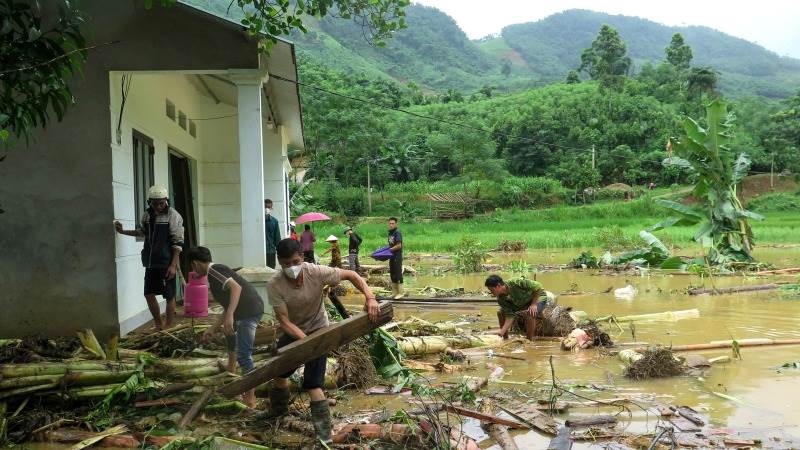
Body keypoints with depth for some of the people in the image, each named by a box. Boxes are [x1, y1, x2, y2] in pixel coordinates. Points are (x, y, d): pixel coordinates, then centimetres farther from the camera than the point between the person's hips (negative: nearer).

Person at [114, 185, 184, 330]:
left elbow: (178, 243, -13)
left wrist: (173, 265, -17)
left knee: (169, 296, 3)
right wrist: (123, 231, 17)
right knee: (149, 294, 10)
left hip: (167, 263, -6)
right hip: (151, 263, 6)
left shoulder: (173, 216, -11)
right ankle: (158, 325, 27)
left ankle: (169, 328, 14)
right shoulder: (147, 215, 8)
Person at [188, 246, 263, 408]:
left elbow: (236, 287, -23)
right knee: (230, 329, 37)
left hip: (250, 310, -11)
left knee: (243, 355, -11)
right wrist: (212, 329, 27)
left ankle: (250, 397, -7)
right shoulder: (214, 276, 22)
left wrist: (230, 315, -31)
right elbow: (227, 308, 23)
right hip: (246, 310, 11)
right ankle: (231, 366, 56)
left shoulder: (213, 270, -7)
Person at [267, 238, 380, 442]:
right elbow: (284, 321, -27)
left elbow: (351, 275, -18)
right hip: (293, 332, 3)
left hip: (317, 330, -3)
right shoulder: (274, 285, -27)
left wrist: (370, 298, -33)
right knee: (279, 371, 20)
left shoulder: (316, 272, -29)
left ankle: (324, 435, -2)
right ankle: (277, 410, 50)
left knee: (313, 383, -12)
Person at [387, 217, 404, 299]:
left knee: (398, 274, -4)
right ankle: (394, 292, 22)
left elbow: (399, 246, -18)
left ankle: (400, 293, 1)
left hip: (397, 256, -9)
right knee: (392, 275, 13)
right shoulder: (390, 232, 13)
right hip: (392, 257, 9)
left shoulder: (397, 232, -13)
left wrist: (390, 250, -13)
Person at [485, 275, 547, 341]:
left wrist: (533, 304, -28)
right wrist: (502, 332, -30)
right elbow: (509, 317, -19)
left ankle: (530, 340, -21)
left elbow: (538, 287, -26)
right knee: (500, 313, -5)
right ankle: (505, 339, 7)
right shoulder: (501, 299, -16)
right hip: (522, 304, 6)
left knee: (529, 314, -38)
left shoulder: (516, 283, -34)